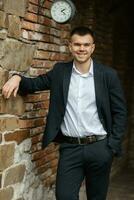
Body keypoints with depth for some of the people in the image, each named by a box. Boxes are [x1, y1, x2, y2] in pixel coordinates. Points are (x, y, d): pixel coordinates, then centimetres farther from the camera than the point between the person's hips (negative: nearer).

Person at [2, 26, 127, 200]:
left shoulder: (108, 75, -2)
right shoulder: (60, 71, 4)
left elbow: (119, 112, 0)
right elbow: (35, 83, 12)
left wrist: (112, 147, -5)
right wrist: (17, 78, -10)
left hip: (99, 147, -1)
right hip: (70, 148, 1)